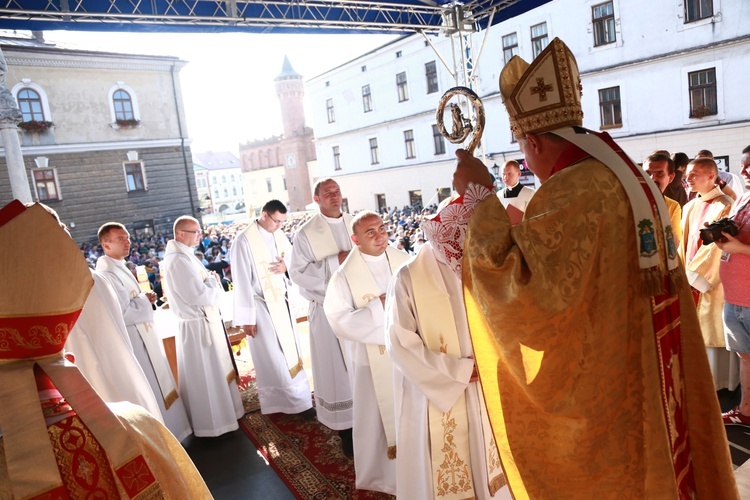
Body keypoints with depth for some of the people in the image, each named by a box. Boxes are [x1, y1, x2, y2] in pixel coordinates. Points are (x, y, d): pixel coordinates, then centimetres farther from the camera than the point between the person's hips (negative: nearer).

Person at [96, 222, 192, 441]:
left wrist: (144, 299, 0)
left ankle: (165, 431, 35)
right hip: (133, 340, -10)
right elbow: (123, 312, -26)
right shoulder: (106, 274, -22)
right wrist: (145, 300, -11)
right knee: (149, 390, 2)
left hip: (143, 336, 10)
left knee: (156, 384, 20)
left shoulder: (120, 268, 9)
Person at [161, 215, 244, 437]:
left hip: (204, 321, 10)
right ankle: (213, 422, 17)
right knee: (205, 375, 3)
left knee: (213, 372, 21)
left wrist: (209, 281, -2)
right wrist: (213, 281, -9)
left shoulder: (184, 255, 9)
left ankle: (221, 412, 37)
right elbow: (200, 296, -25)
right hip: (197, 325, -10)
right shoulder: (178, 261, -23)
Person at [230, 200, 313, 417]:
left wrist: (287, 266, -12)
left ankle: (295, 399, 29)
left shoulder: (279, 235, 3)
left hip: (283, 302, 7)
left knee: (291, 350, 14)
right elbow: (242, 281, -15)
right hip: (261, 306, -7)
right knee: (273, 357, 3)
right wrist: (247, 317, -14)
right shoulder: (244, 240, -16)